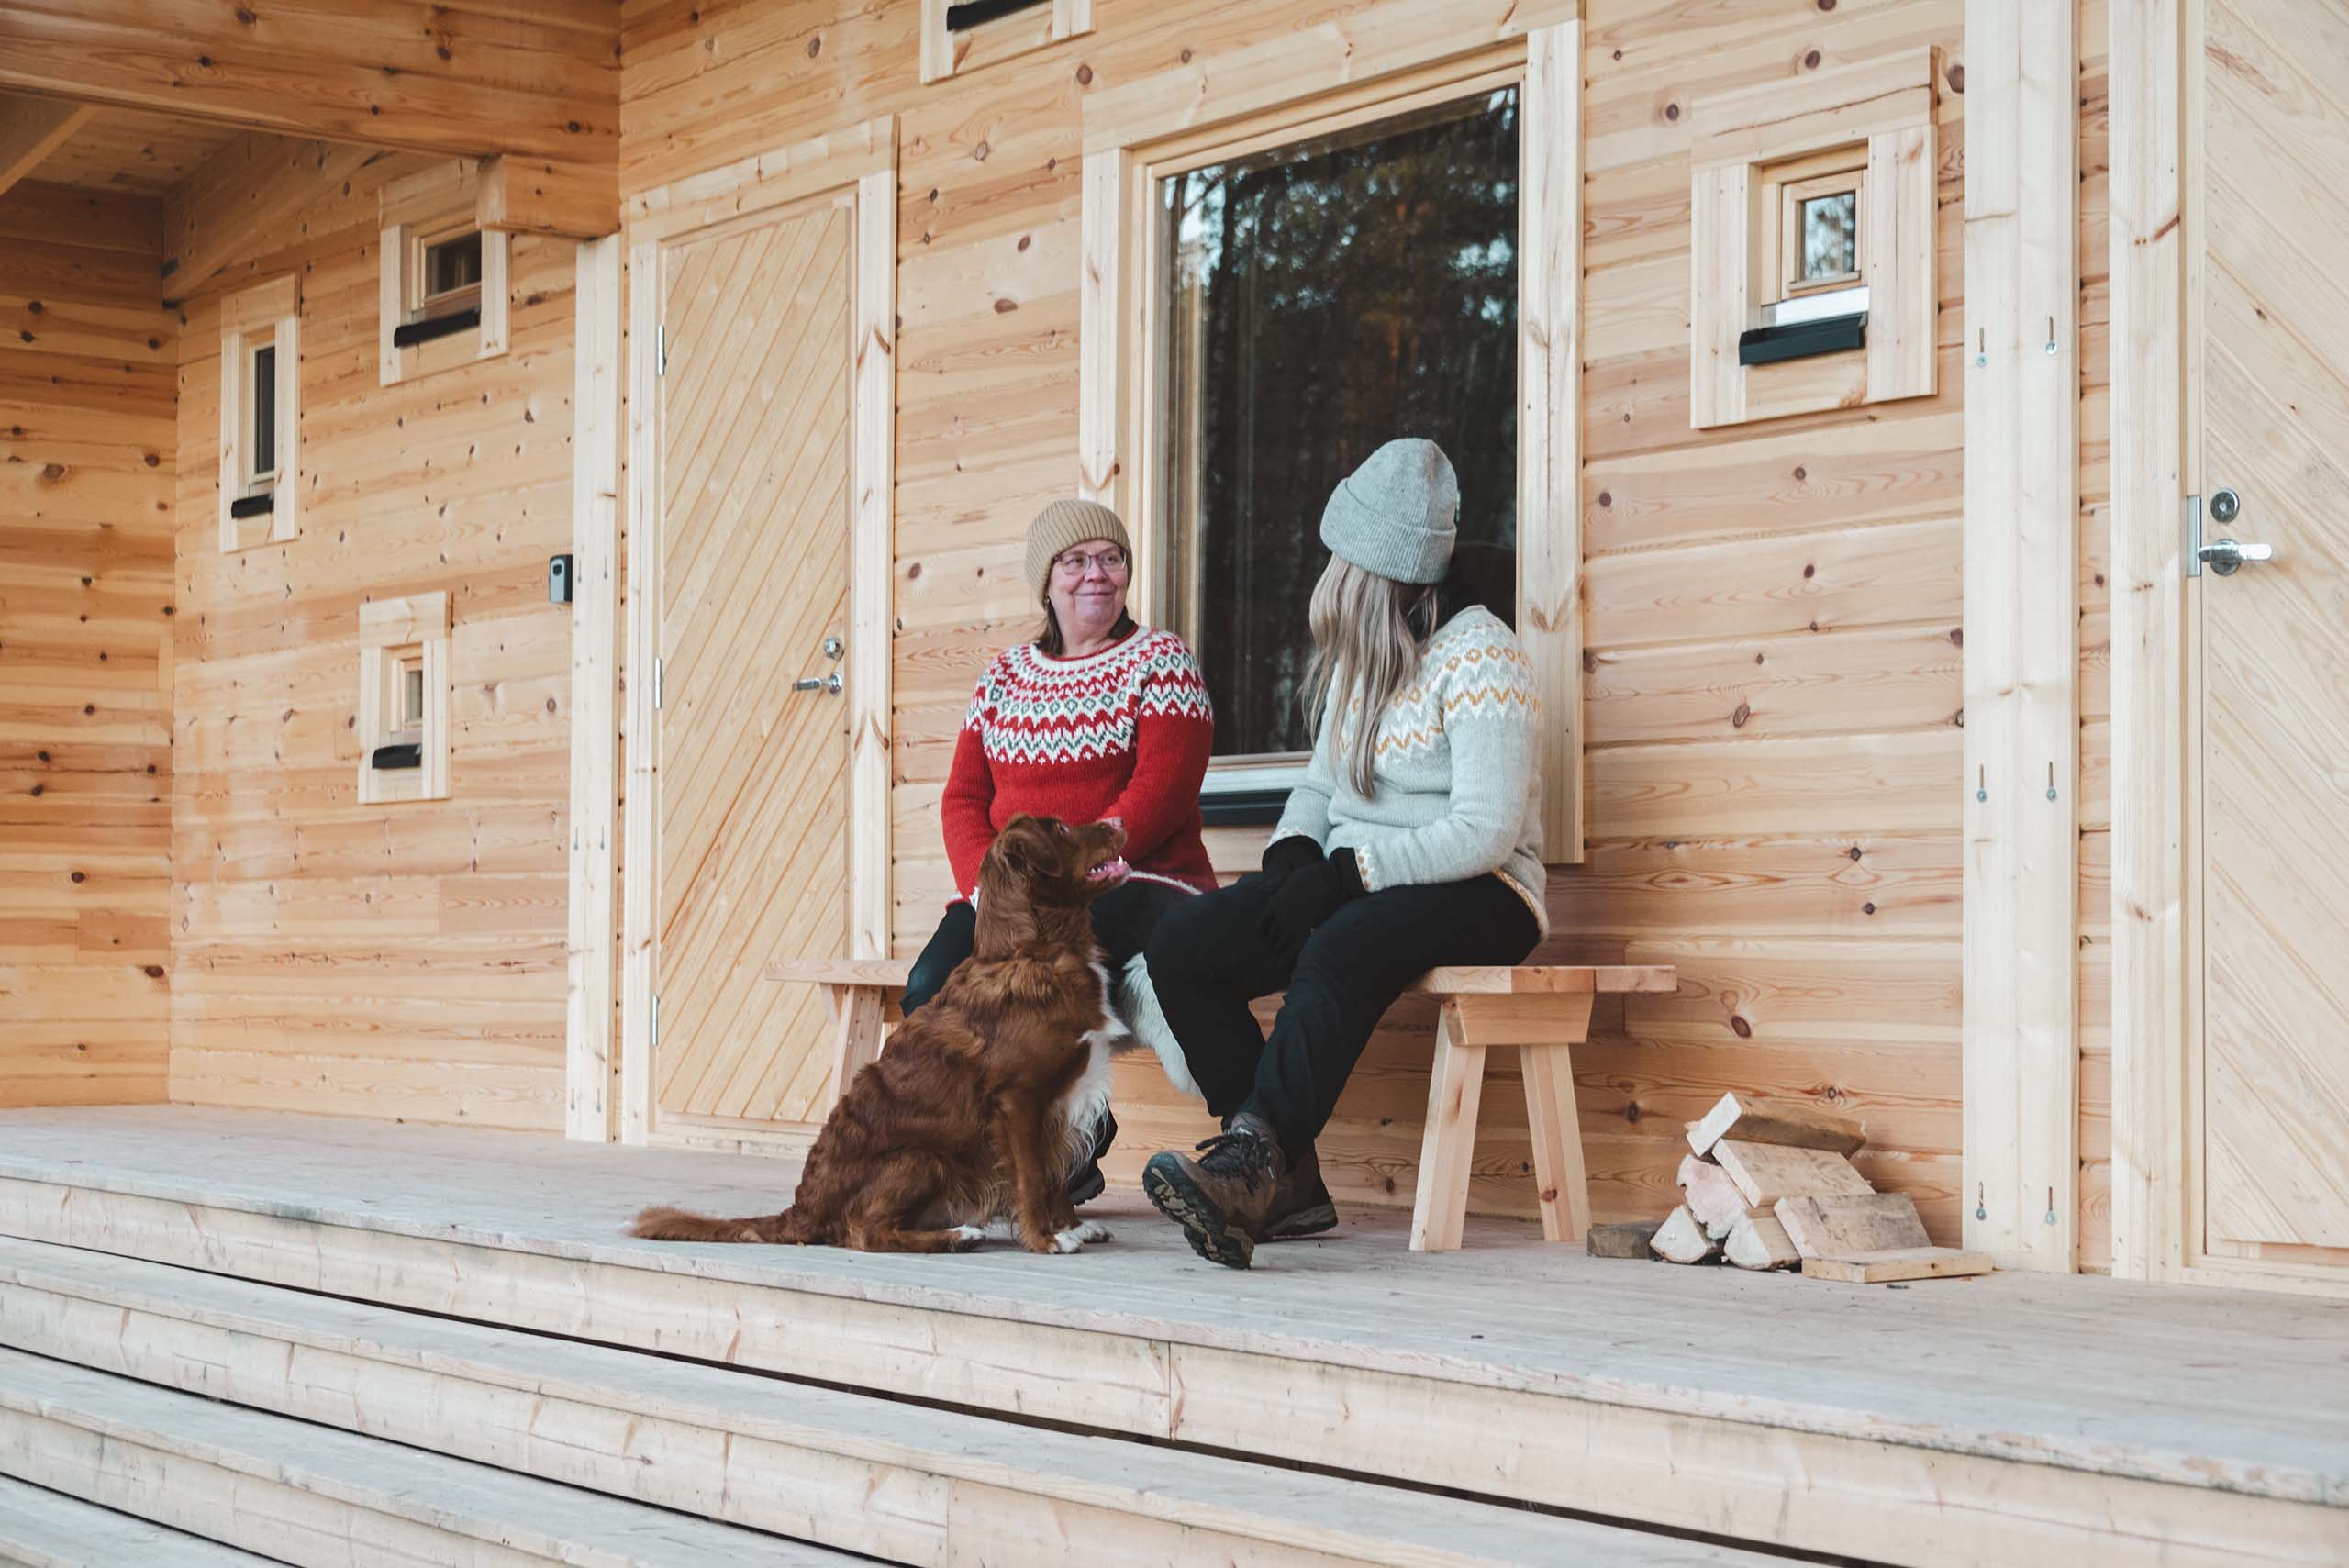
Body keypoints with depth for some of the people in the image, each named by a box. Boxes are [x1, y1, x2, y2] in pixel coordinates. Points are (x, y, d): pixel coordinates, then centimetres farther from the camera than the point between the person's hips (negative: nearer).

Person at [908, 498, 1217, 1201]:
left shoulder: (1160, 661, 2)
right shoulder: (1005, 674, 17)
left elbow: (1160, 793, -11)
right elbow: (963, 798, 11)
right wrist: (986, 886, -10)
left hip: (1133, 885, -4)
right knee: (932, 985, -24)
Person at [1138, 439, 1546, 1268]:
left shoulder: (1477, 653, -11)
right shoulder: (1358, 657, 15)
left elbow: (1485, 832, -19)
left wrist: (1342, 874, -22)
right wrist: (1293, 856, -2)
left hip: (1478, 897, -8)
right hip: (1358, 889, 8)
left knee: (1342, 948, -40)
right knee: (1180, 947, -15)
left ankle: (1248, 1166, -42)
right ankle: (1288, 1178, -20)